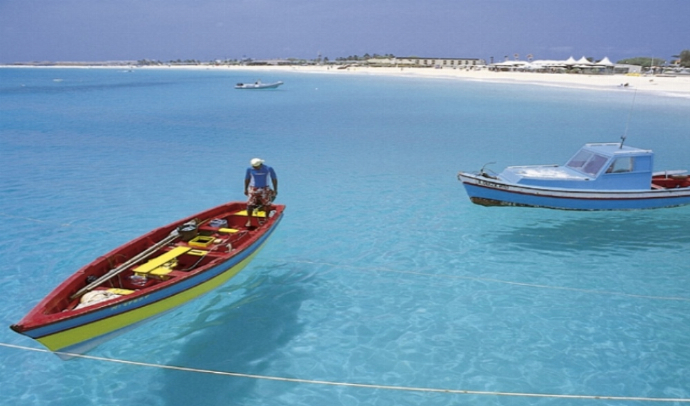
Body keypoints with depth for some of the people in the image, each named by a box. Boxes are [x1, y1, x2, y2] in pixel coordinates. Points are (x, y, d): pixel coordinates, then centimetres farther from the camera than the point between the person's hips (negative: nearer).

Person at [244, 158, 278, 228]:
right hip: (253, 189, 0)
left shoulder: (268, 169, -11)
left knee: (267, 205, 1)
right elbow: (247, 179, 7)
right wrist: (245, 189, 11)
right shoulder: (250, 169, -7)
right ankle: (249, 221, 4)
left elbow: (274, 179, 0)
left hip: (265, 189, 0)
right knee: (250, 205, -7)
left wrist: (275, 190, 2)